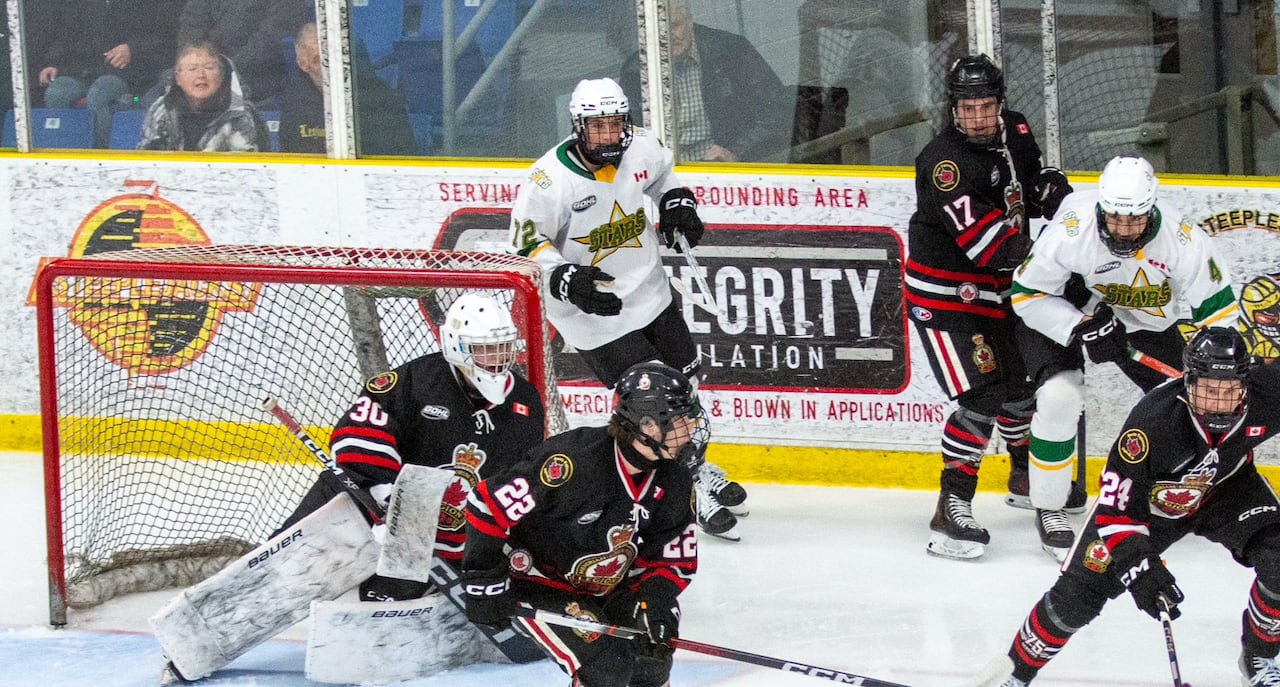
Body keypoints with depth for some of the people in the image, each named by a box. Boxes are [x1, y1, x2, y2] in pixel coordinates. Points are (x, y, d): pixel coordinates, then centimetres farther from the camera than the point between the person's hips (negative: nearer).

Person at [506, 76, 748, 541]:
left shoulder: (640, 147, -7)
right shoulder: (551, 180, -24)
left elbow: (662, 174, 18)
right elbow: (526, 245, -17)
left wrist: (677, 203, 0)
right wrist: (567, 279, -31)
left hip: (650, 293, 6)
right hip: (593, 312, -6)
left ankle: (700, 468, 44)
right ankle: (694, 497, 9)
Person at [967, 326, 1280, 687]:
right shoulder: (1153, 420, -40)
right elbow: (1115, 508, -32)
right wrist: (1139, 568, -39)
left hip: (1227, 488, 3)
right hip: (1149, 497, -3)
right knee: (1078, 592, -8)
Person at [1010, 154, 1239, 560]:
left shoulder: (1181, 239, -29)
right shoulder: (1071, 230, -35)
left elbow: (1217, 307, -18)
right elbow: (1027, 293, -21)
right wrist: (1081, 328, -33)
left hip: (1145, 321, 3)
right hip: (1061, 311, -3)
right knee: (1060, 397, -24)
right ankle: (1048, 509, -5)